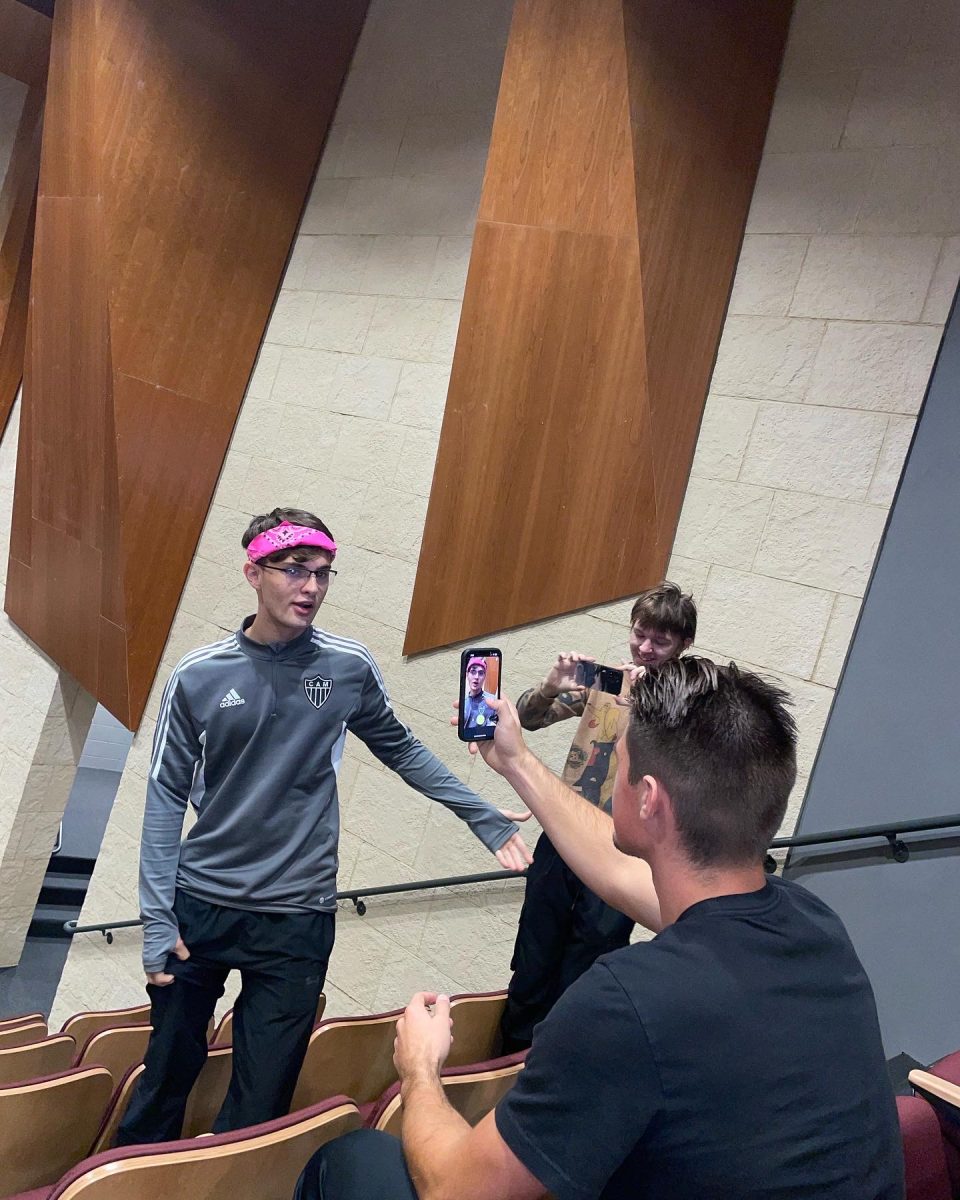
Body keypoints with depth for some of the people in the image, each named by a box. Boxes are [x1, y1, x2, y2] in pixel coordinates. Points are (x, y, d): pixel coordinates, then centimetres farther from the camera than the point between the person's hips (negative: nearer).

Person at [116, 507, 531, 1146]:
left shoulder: (350, 667, -4)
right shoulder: (199, 676, -4)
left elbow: (400, 749, 11)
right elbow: (167, 797, 0)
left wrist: (485, 818, 9)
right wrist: (157, 917, -3)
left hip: (297, 917, 0)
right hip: (199, 905, 1)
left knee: (259, 1105, 6)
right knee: (166, 1075, 14)